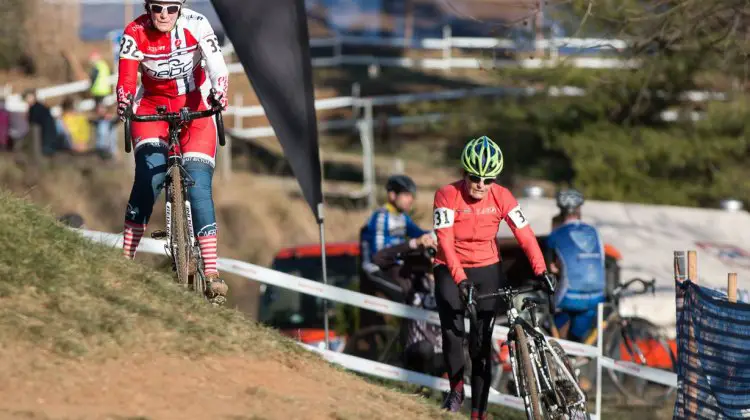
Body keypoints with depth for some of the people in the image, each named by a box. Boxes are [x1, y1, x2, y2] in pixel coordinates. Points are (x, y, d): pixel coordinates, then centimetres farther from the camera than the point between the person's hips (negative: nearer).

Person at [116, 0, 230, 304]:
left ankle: (211, 274, -17)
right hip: (152, 106, 0)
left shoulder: (195, 25, -20)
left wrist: (219, 93, -50)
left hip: (195, 105, 0)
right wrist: (124, 102, -49)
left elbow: (216, 65, -29)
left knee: (198, 184, -13)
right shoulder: (135, 34, -19)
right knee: (149, 174, -23)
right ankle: (126, 258, -17)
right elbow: (126, 78, -26)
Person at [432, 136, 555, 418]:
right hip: (451, 270, -2)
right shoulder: (447, 196, -18)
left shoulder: (501, 197, -10)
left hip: (487, 270, 2)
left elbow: (525, 234, -13)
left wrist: (541, 271, -25)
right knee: (452, 330, -22)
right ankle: (456, 386, 4)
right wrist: (461, 280, -36)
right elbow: (445, 241, -25)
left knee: (483, 341, 0)